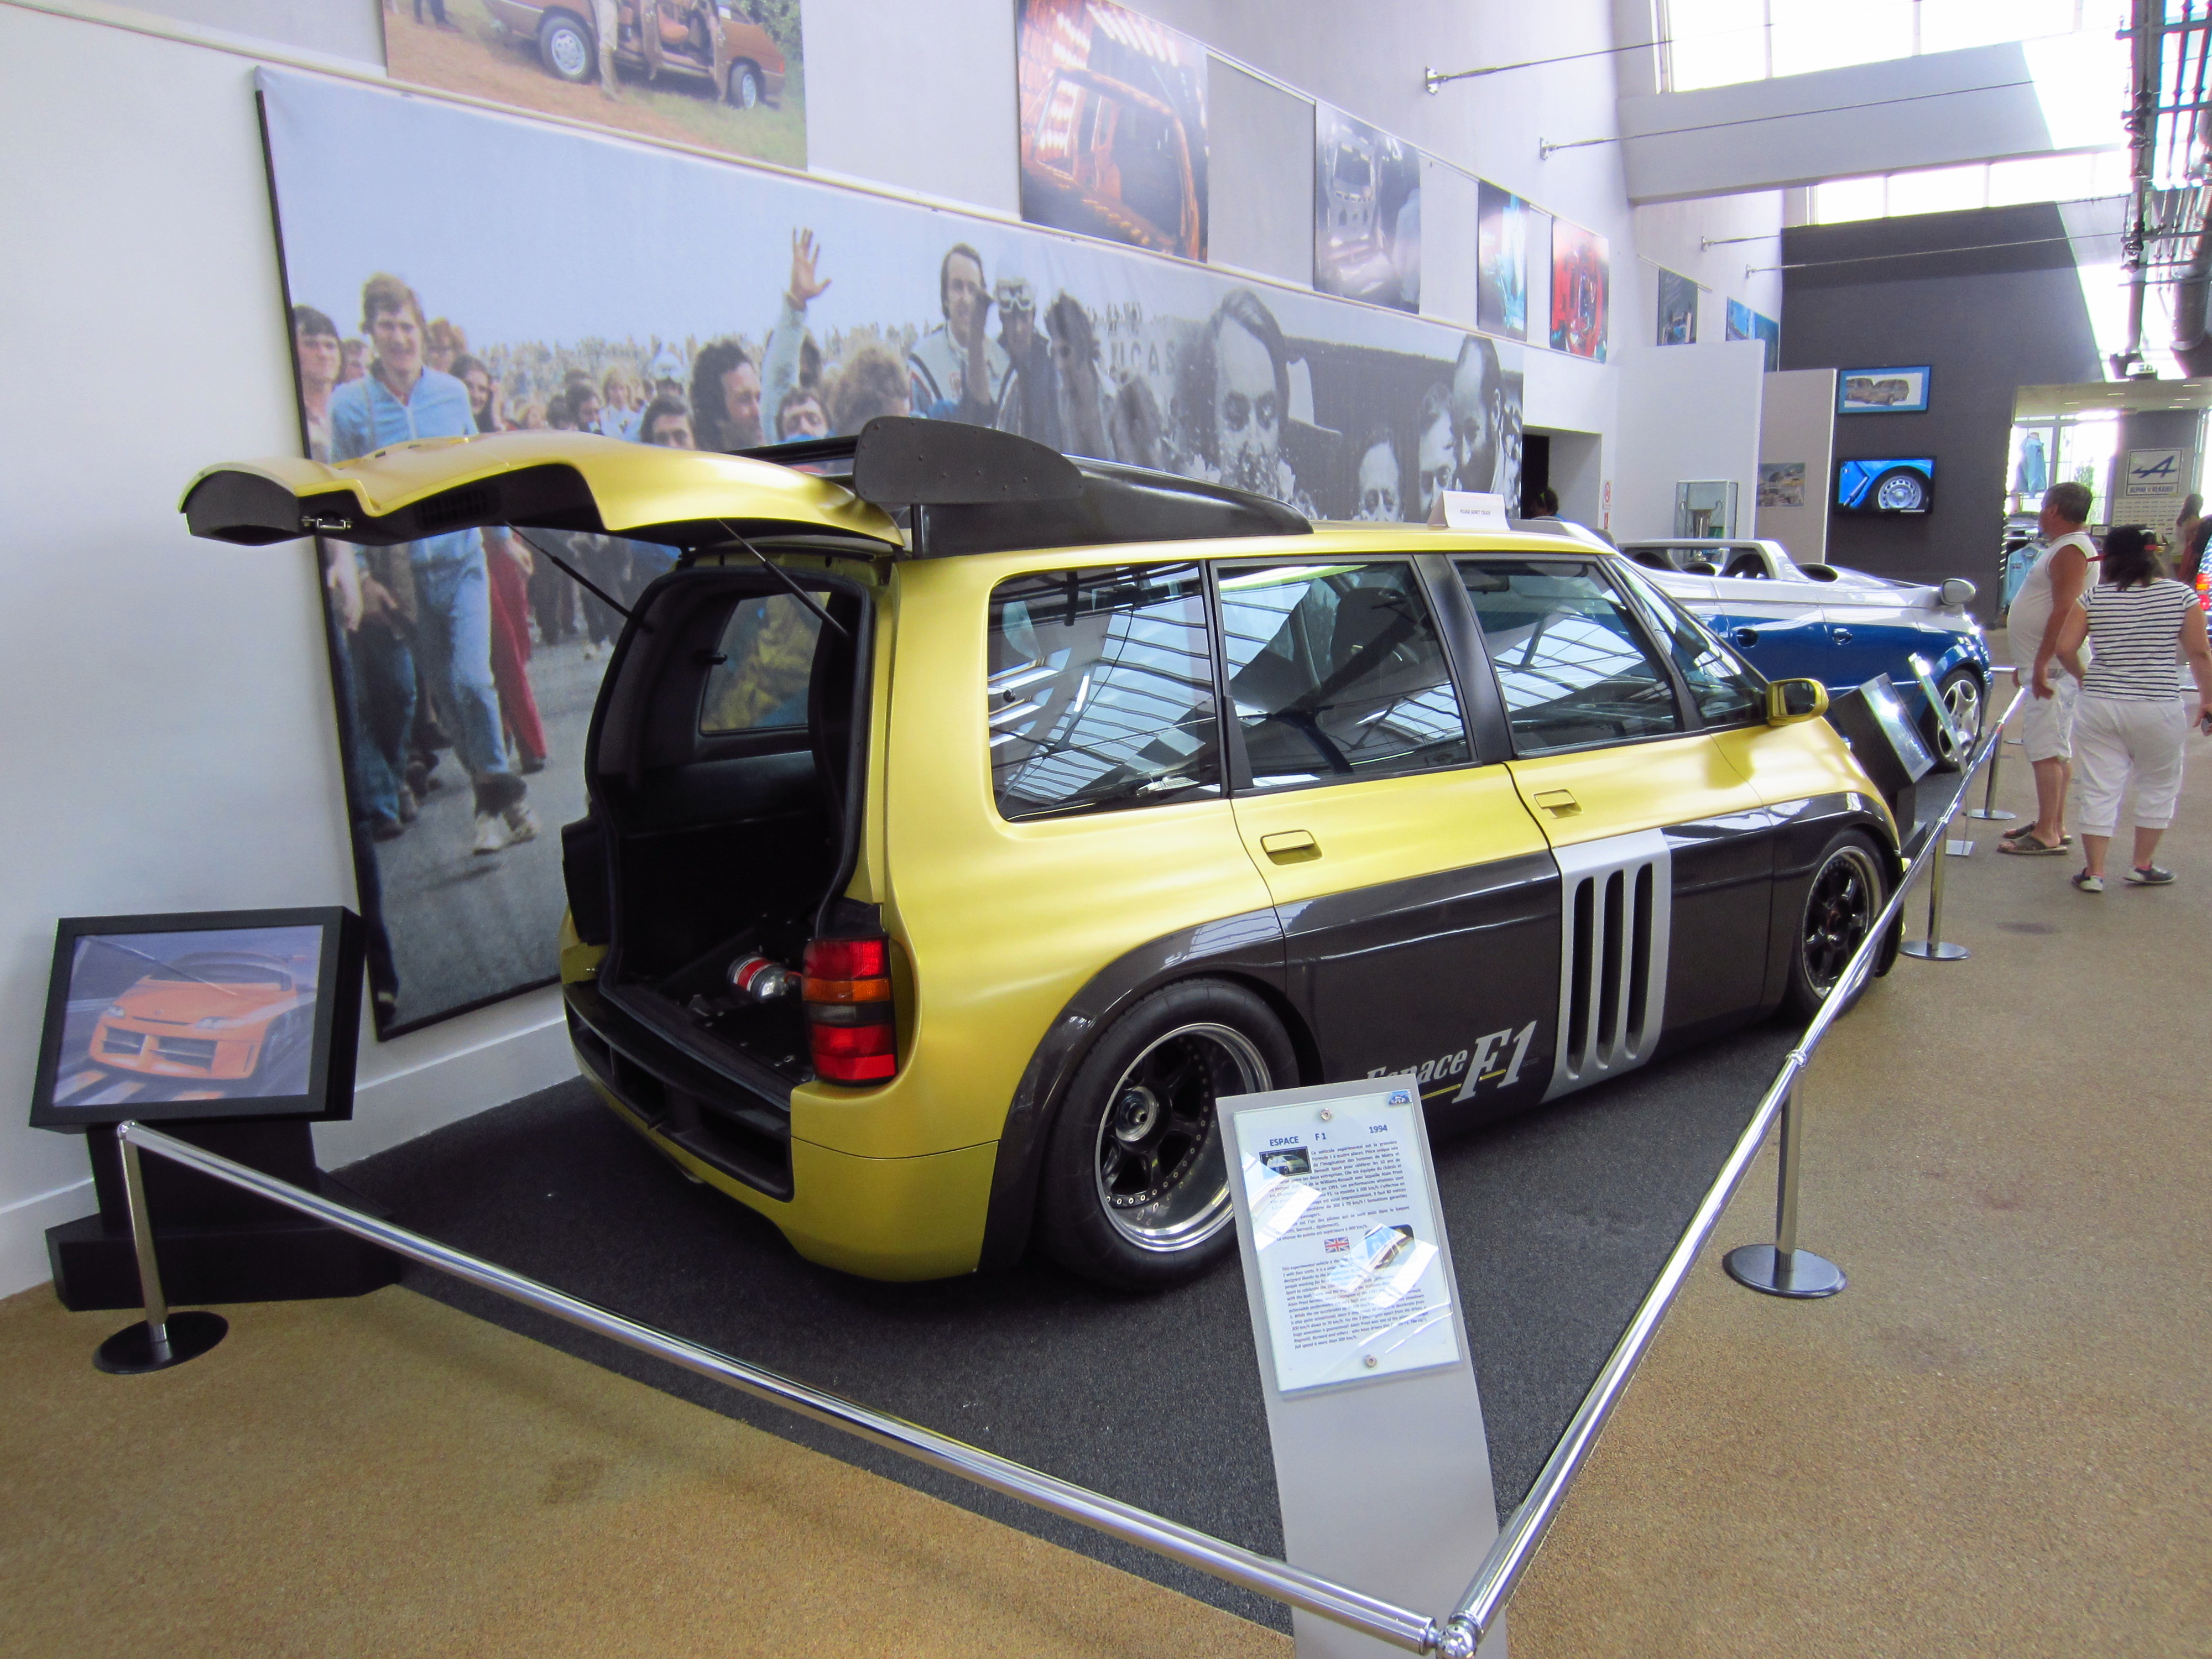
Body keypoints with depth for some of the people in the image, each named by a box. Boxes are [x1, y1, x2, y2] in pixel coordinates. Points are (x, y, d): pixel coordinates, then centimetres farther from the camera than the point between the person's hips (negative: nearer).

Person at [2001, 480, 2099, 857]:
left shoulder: (2071, 551, -15)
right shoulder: (2063, 548, 19)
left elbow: (2065, 610, -25)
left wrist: (2042, 663, -28)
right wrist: (2030, 665, 24)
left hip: (2055, 667, -11)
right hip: (2047, 666, 11)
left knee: (2047, 748, -11)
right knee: (2057, 749, 15)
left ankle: (2047, 835, -11)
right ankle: (2054, 825, 22)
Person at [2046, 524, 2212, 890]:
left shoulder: (2095, 597, -1)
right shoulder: (2181, 594, -2)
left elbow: (2065, 649, -3)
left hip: (2098, 706, 1)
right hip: (2157, 709, -1)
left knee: (2100, 791, 7)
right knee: (2160, 786, 18)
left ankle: (2094, 872, 8)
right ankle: (2143, 866, 23)